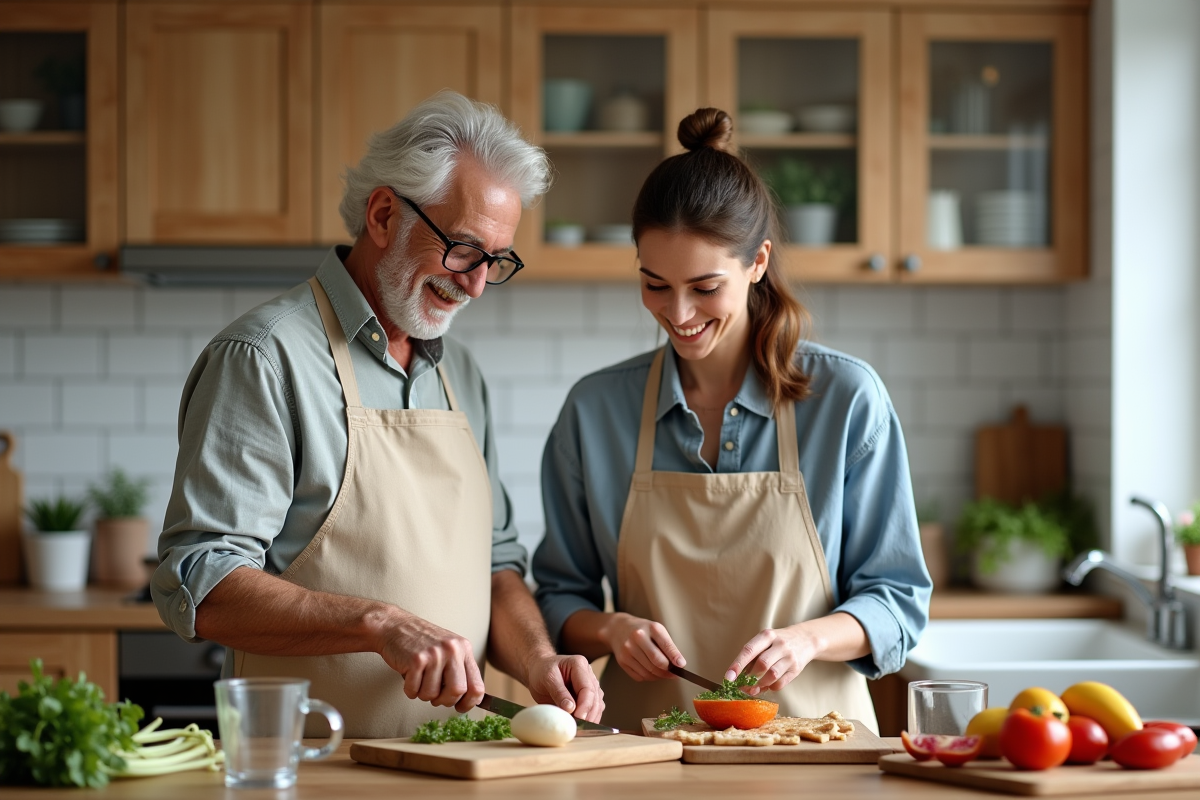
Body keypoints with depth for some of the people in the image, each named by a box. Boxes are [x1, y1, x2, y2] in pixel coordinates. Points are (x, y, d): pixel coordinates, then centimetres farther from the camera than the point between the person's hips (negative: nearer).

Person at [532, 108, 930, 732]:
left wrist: (809, 638, -14)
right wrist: (611, 629, -7)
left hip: (809, 744, -1)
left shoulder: (847, 398, 0)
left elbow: (898, 600, 4)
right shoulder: (594, 410, 6)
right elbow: (560, 599, 14)